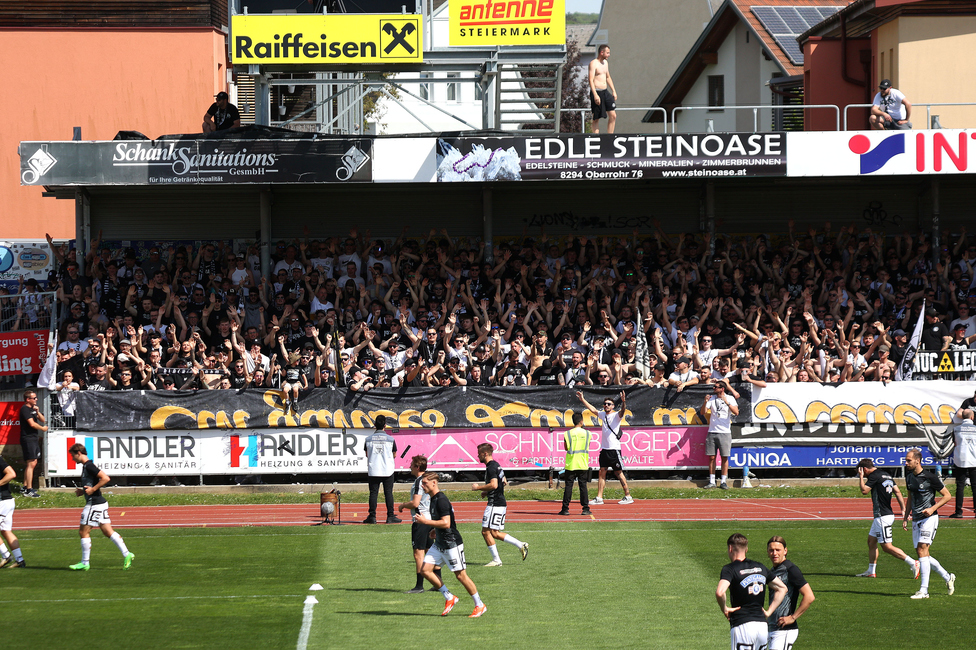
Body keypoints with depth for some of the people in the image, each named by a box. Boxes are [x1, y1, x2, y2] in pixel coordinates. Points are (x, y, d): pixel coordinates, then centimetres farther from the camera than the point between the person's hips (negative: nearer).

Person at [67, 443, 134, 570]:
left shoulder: (89, 466, -15)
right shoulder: (86, 466, 16)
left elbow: (105, 479, -23)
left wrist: (92, 490, -19)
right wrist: (83, 491, 16)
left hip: (94, 504, -10)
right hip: (100, 503, 10)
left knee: (84, 531, -3)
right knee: (108, 532, 7)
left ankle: (85, 563, 1)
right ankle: (126, 554, 2)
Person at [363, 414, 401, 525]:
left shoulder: (369, 439, -1)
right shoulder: (390, 439, -4)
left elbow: (367, 454, 10)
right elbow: (394, 454, 7)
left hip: (373, 470, 1)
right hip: (387, 470, -1)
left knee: (373, 493, 2)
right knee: (388, 493, 4)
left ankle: (372, 516, -1)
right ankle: (390, 516, 4)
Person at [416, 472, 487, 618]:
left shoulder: (441, 500, -20)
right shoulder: (433, 499, 11)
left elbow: (446, 523, -26)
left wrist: (425, 521, -23)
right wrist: (435, 530, 13)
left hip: (452, 544, -10)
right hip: (439, 544, 10)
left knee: (460, 575, -3)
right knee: (426, 570, 0)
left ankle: (480, 605, 10)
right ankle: (449, 598, 11)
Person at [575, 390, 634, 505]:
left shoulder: (616, 415, -6)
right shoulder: (602, 415, 14)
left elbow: (622, 411, -26)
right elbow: (593, 409, 28)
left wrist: (623, 402, -45)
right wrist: (583, 400, 31)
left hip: (614, 449, -7)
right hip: (604, 448, 7)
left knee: (619, 473, -3)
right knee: (602, 472, 4)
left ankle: (628, 496, 4)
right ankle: (599, 498, 5)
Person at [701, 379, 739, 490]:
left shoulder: (730, 399, 1)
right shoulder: (712, 398, 10)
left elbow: (736, 412, -12)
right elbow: (703, 412, 4)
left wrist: (727, 402, -23)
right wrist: (705, 402, -12)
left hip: (725, 433, -3)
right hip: (712, 432, 3)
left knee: (724, 457, -2)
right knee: (711, 457, 2)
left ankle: (724, 481, 3)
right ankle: (711, 481, 8)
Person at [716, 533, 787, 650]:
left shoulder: (729, 569, -6)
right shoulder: (760, 567, 14)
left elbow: (720, 592, -24)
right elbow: (782, 588, 20)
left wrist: (724, 609, -6)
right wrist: (769, 612, 15)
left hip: (742, 625, -6)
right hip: (762, 626, 6)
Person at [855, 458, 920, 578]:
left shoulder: (874, 476, -12)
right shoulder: (886, 475, 15)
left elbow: (864, 491, -21)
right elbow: (898, 492, 13)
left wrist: (861, 477, -8)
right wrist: (903, 510, 11)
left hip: (883, 517, -10)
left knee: (887, 546, -9)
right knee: (871, 541, 16)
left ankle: (913, 563, -14)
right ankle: (871, 571, 19)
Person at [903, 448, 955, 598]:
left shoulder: (930, 477, -11)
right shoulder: (909, 477, 10)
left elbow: (947, 495, -7)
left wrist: (932, 508, -18)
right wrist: (905, 517, 16)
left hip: (929, 518, -8)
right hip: (916, 519, 8)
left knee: (922, 549, -18)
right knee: (922, 554, 6)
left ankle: (924, 590, -18)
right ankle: (948, 577, 25)